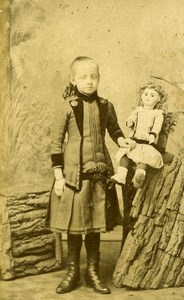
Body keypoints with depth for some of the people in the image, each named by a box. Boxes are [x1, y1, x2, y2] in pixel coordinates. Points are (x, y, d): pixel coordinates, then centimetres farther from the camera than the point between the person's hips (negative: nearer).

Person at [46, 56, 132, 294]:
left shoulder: (105, 106, 4)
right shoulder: (67, 107, -5)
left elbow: (114, 129, 21)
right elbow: (56, 142, -4)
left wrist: (121, 140, -1)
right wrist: (58, 176, -7)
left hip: (100, 172, 3)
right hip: (74, 173, -3)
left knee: (96, 223, 9)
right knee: (74, 224, 5)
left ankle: (93, 271, 24)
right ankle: (73, 272, 22)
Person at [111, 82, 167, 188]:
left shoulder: (158, 113, 9)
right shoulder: (138, 110, 20)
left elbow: (157, 126, -8)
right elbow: (133, 116, 3)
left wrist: (153, 135, -29)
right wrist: (130, 122, -23)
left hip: (147, 143, -3)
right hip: (133, 141, 4)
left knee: (144, 155, -30)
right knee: (124, 153, -20)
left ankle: (140, 174, -51)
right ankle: (120, 175, -28)